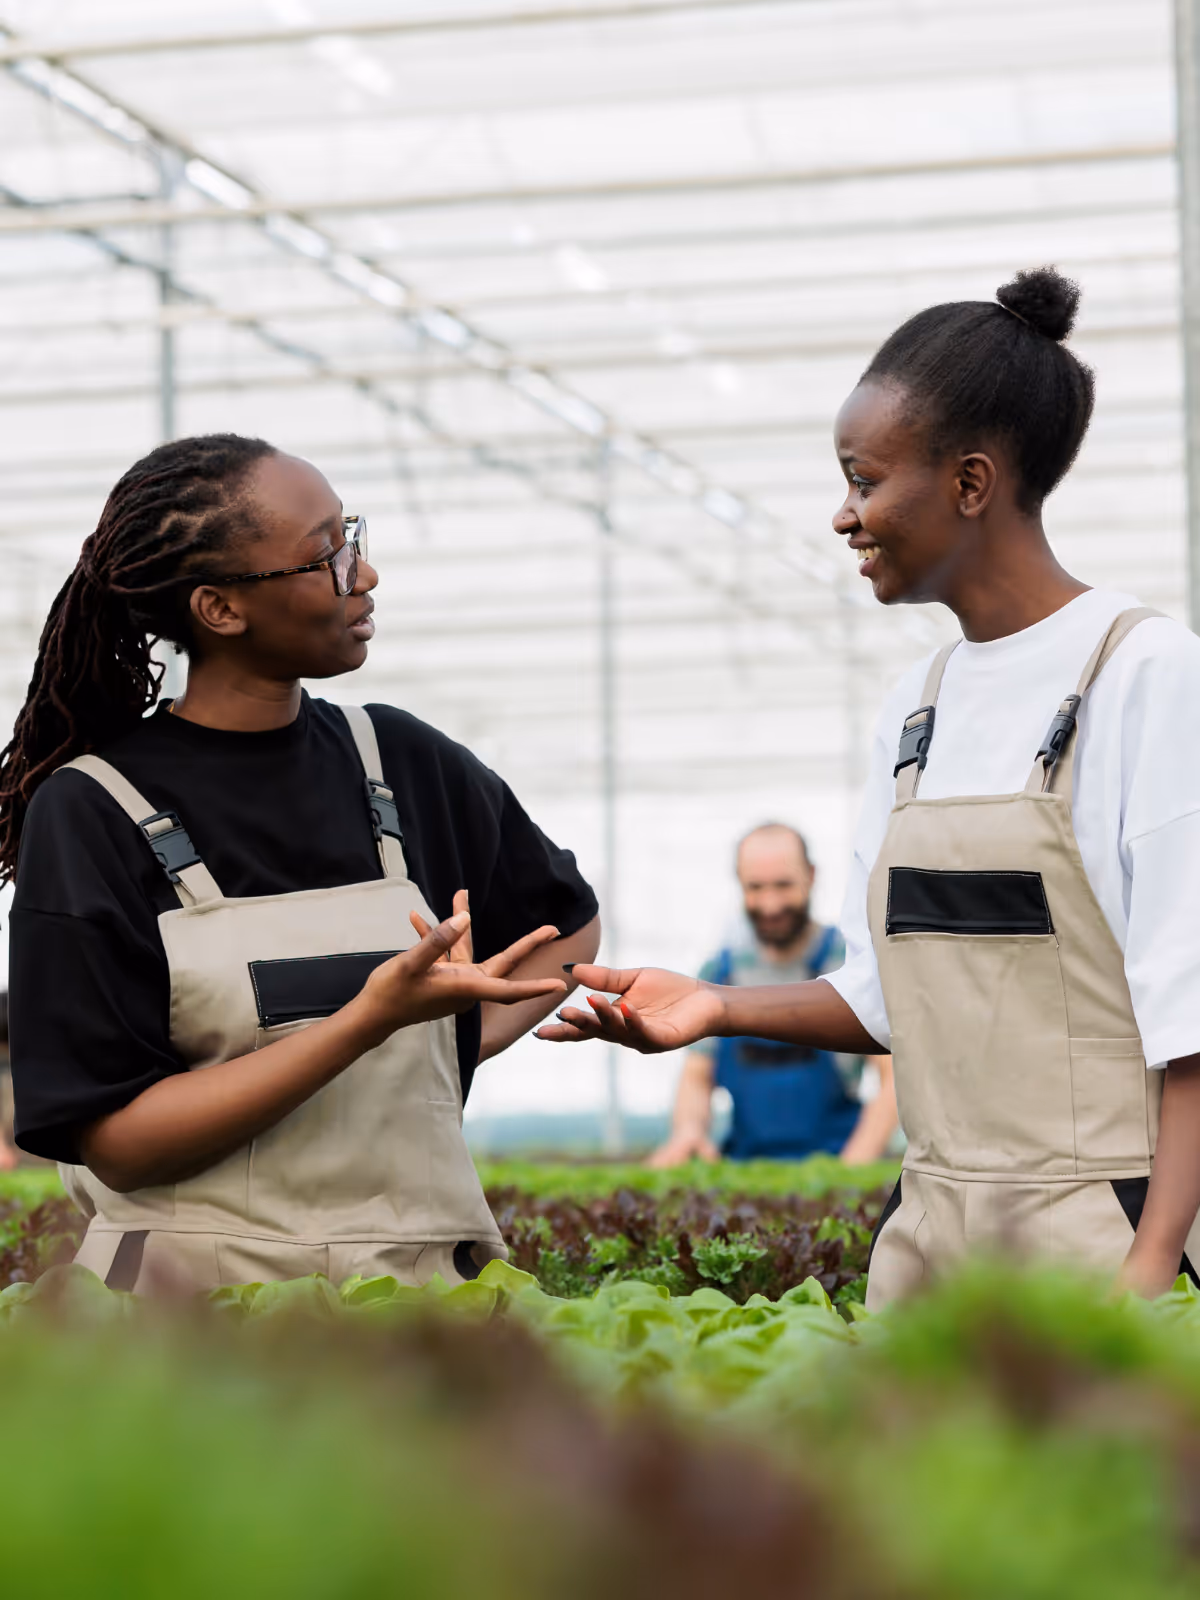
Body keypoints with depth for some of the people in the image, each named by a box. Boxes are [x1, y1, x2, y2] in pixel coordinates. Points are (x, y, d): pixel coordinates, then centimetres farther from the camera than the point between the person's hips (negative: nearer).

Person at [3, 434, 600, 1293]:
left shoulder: (400, 762, 9)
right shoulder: (90, 812, -4)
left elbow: (567, 919, 27)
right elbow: (117, 1140, -12)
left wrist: (453, 1043, 8)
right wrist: (372, 1019, -19)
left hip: (419, 1278, 4)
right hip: (193, 1287, -4)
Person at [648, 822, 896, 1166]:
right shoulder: (719, 973, 13)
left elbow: (896, 1079, -3)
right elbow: (696, 1079, 16)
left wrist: (852, 1170, -15)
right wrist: (688, 1131, -7)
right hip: (743, 1172, 4)